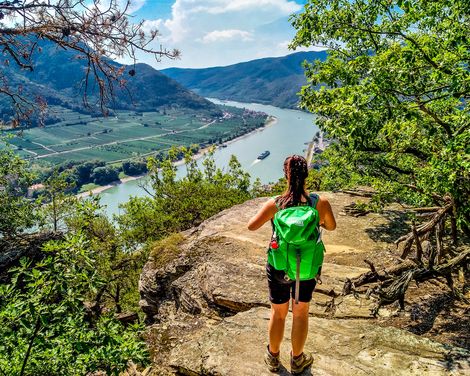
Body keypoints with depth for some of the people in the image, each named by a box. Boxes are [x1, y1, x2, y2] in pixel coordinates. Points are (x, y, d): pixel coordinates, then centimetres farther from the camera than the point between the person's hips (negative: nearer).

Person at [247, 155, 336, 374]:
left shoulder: (275, 204, -20)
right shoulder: (321, 203, -19)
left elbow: (251, 226, -7)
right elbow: (331, 227, 1)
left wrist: (266, 211, 10)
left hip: (279, 268, 0)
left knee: (278, 313, 23)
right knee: (301, 313, 24)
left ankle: (273, 358, 45)